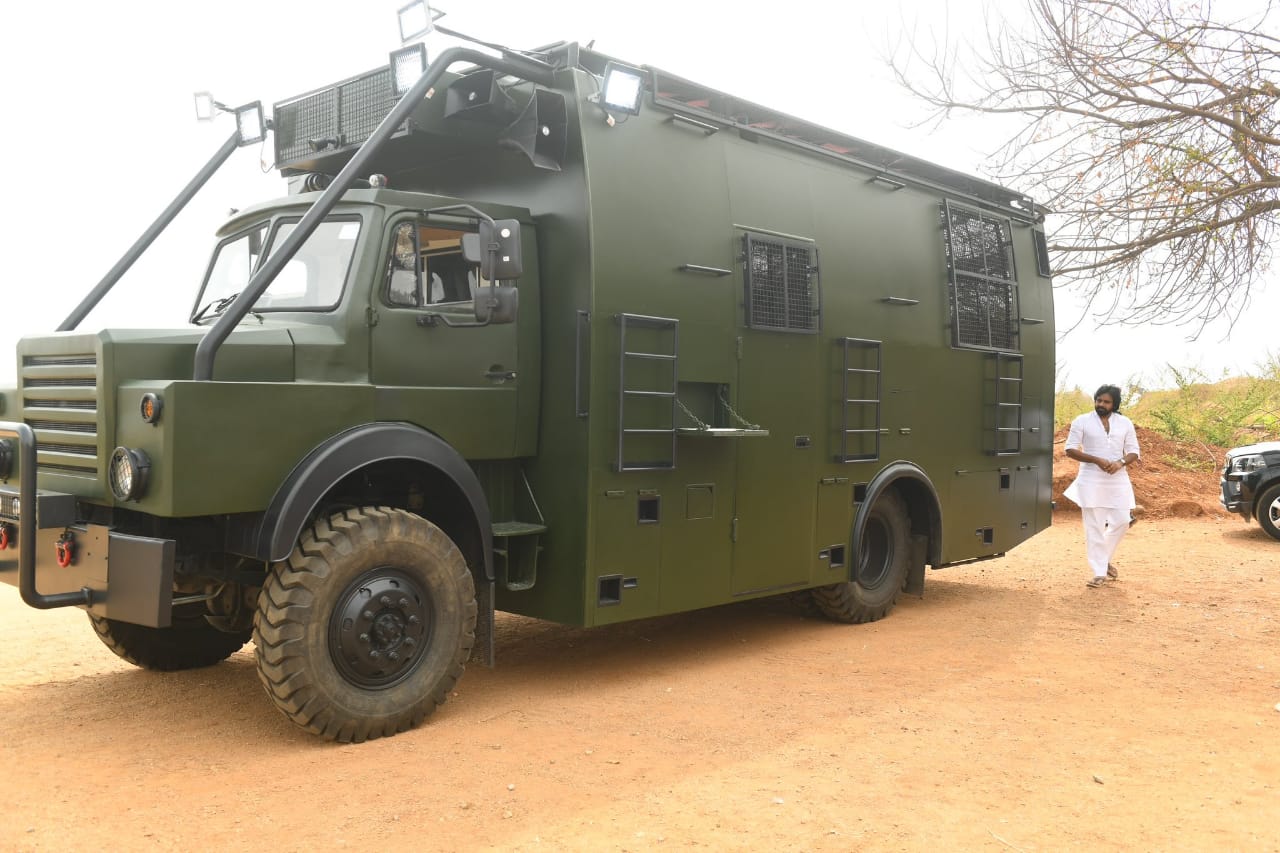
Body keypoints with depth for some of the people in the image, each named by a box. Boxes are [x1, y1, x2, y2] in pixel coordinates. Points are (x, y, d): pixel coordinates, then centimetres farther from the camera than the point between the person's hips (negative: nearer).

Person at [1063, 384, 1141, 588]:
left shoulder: (1125, 423, 8)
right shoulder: (1082, 421, -1)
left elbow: (1134, 452, 8)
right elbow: (1070, 449, -5)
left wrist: (1120, 462, -14)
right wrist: (1097, 460, -16)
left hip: (1118, 480, 3)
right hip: (1091, 480, -3)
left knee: (1122, 521, 2)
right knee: (1094, 526, -2)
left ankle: (1105, 560, 25)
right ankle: (1099, 573, 4)